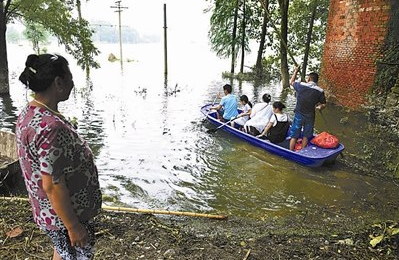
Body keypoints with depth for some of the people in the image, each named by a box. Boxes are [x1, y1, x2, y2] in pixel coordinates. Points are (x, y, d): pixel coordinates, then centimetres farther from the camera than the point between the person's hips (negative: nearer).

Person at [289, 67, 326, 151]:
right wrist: (319, 106, 17)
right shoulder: (320, 91, -8)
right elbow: (323, 105, -2)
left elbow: (291, 82, 9)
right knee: (306, 136, 16)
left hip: (299, 115, -1)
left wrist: (296, 71, 20)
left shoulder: (300, 85, -12)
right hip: (310, 117, 2)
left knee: (294, 136, 8)